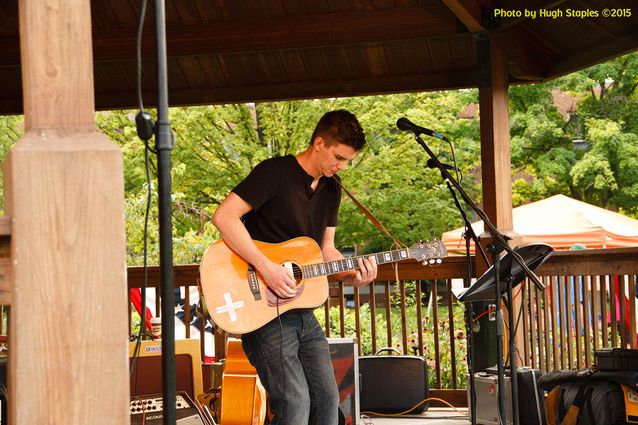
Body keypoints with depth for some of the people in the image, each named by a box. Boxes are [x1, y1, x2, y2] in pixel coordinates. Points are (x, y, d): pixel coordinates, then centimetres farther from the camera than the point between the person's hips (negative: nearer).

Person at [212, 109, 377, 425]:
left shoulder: (331, 189, 13)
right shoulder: (275, 172, -12)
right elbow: (224, 216, -21)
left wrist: (353, 274, -1)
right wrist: (266, 267, -25)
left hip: (303, 313, 8)